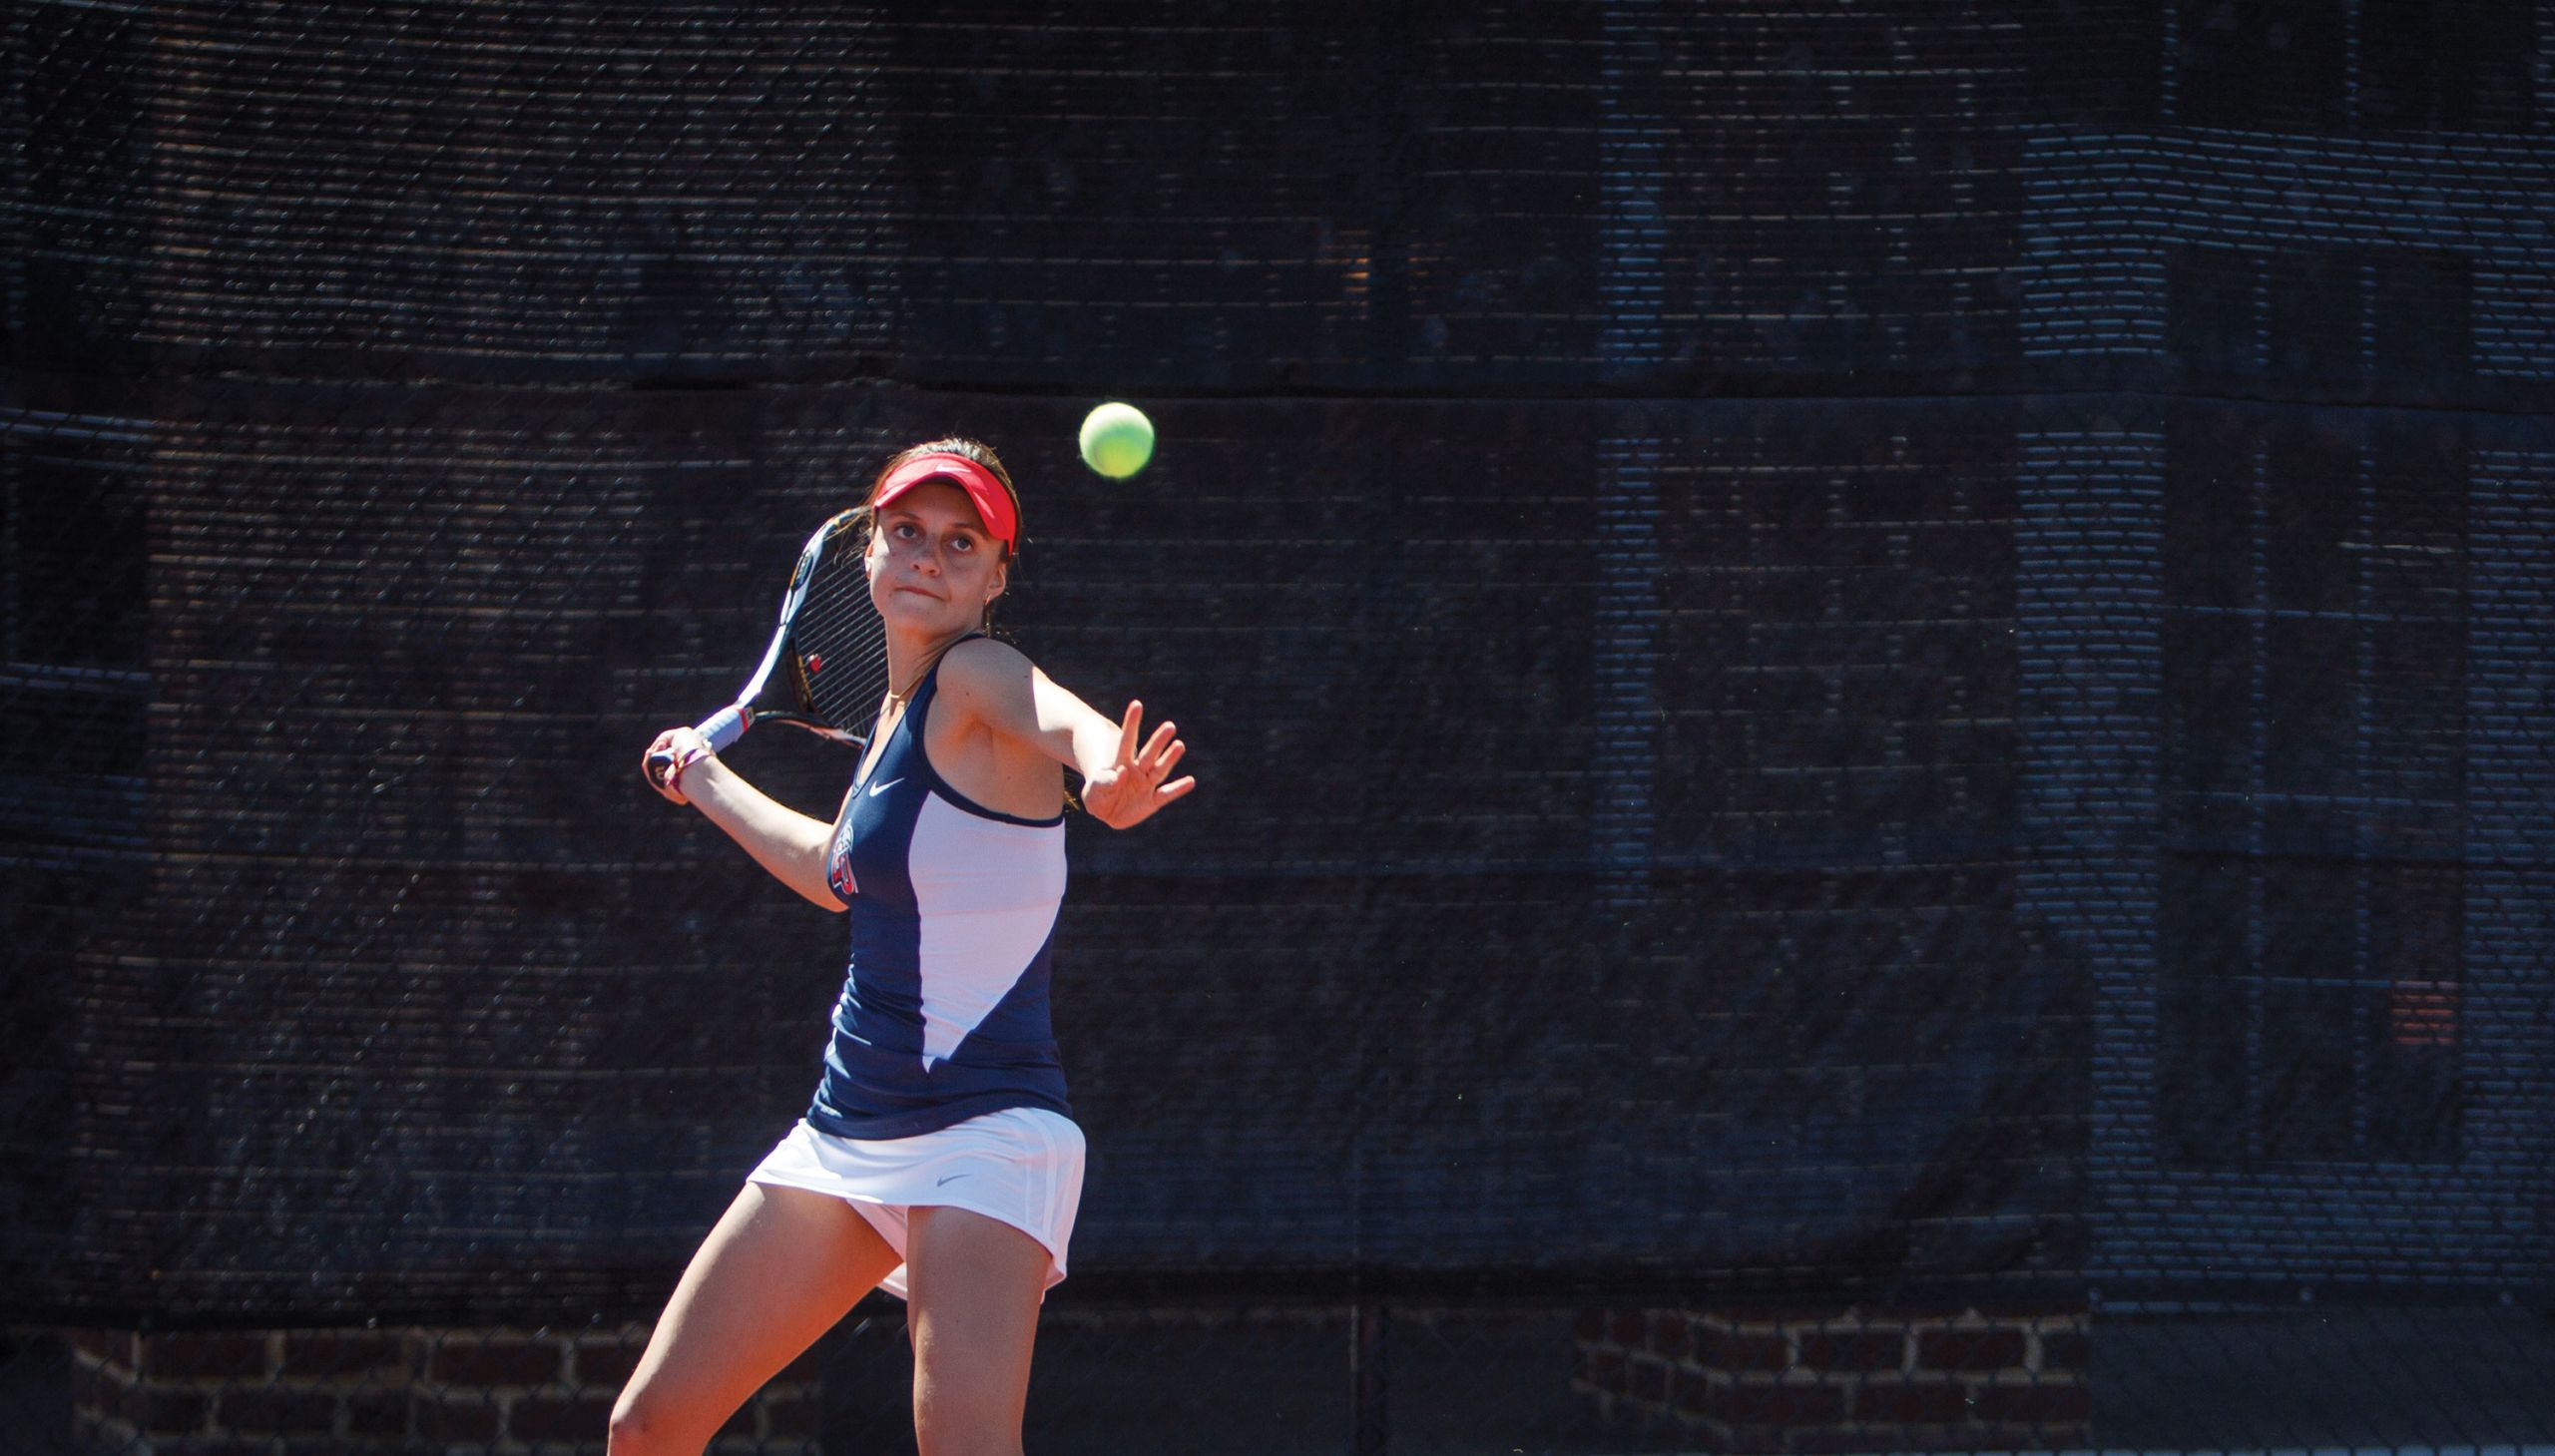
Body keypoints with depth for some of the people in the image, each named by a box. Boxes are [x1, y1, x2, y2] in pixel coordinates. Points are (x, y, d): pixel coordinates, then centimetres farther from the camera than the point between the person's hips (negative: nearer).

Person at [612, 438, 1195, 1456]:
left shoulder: (978, 676, -11)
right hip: (846, 1132, 8)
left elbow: (1071, 722, -37)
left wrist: (1108, 782, -60)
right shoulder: (900, 710, 13)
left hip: (983, 1133, -8)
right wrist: (711, 786, 46)